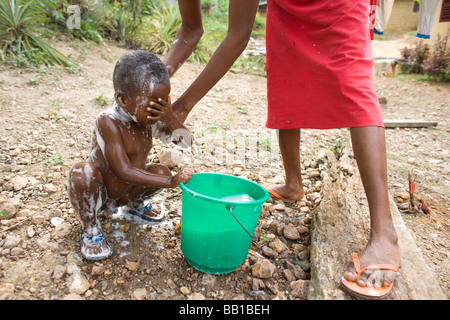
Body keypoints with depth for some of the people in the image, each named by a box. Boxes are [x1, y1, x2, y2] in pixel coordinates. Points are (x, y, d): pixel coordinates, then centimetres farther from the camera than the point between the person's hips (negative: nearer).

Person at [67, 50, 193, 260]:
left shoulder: (150, 117, -12)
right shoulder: (108, 121, -29)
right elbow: (123, 171, -35)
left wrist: (169, 118, -27)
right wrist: (170, 182, -35)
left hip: (125, 193, 6)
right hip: (98, 194, -5)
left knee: (161, 171, -11)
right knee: (82, 172, -34)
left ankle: (136, 204, 21)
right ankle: (91, 228, -5)